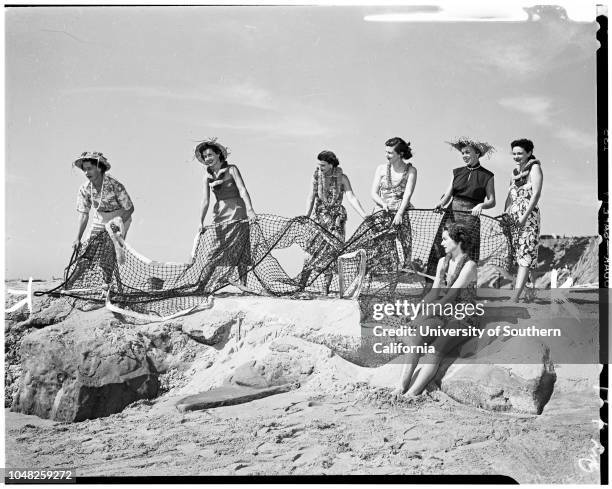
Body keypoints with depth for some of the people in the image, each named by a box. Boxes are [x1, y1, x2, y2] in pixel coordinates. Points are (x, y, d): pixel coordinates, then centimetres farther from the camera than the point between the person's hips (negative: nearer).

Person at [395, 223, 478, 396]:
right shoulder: (442, 261, 6)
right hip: (442, 313, 6)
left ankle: (410, 395, -34)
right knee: (414, 340, -25)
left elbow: (450, 296, -20)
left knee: (435, 352, -32)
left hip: (463, 319, -6)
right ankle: (400, 390, -32)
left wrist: (425, 315, -20)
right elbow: (434, 293, 5)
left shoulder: (469, 265, -17)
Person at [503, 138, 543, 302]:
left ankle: (515, 298, -22)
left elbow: (536, 193, -11)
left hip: (528, 215, -7)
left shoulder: (535, 167, 0)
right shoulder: (515, 172, 20)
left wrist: (524, 216, -19)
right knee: (518, 255, 6)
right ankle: (530, 292, 14)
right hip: (513, 217, 7)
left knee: (525, 255, -12)